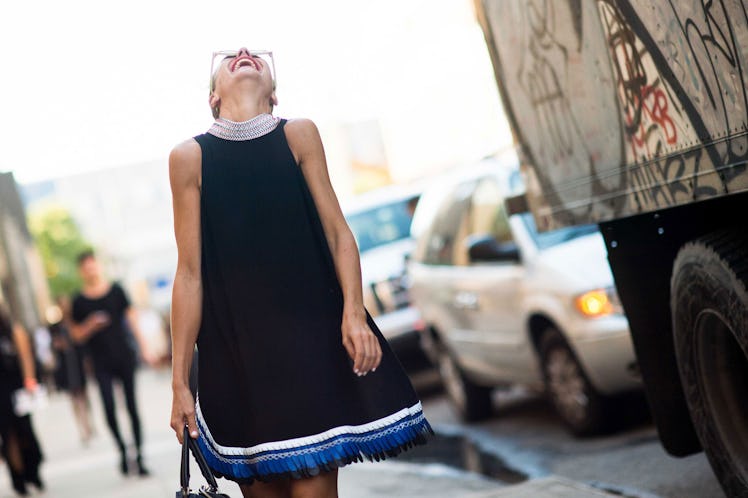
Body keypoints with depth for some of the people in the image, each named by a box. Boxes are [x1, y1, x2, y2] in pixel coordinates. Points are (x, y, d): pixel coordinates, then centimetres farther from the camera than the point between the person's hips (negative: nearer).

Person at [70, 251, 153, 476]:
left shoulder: (115, 290, 3)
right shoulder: (79, 301, 2)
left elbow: (131, 317, 4)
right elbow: (77, 335, 9)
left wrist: (143, 347, -3)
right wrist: (90, 326, -12)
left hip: (125, 356, 1)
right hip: (102, 364, -1)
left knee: (132, 406, 3)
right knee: (109, 408, -14)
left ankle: (139, 456, 10)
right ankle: (122, 450, 7)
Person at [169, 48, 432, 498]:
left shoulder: (298, 135, 5)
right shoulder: (190, 157, 2)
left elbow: (338, 231, 1)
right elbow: (190, 272, 1)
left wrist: (353, 311, -16)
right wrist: (180, 381, -1)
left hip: (309, 335, 0)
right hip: (234, 350, 0)